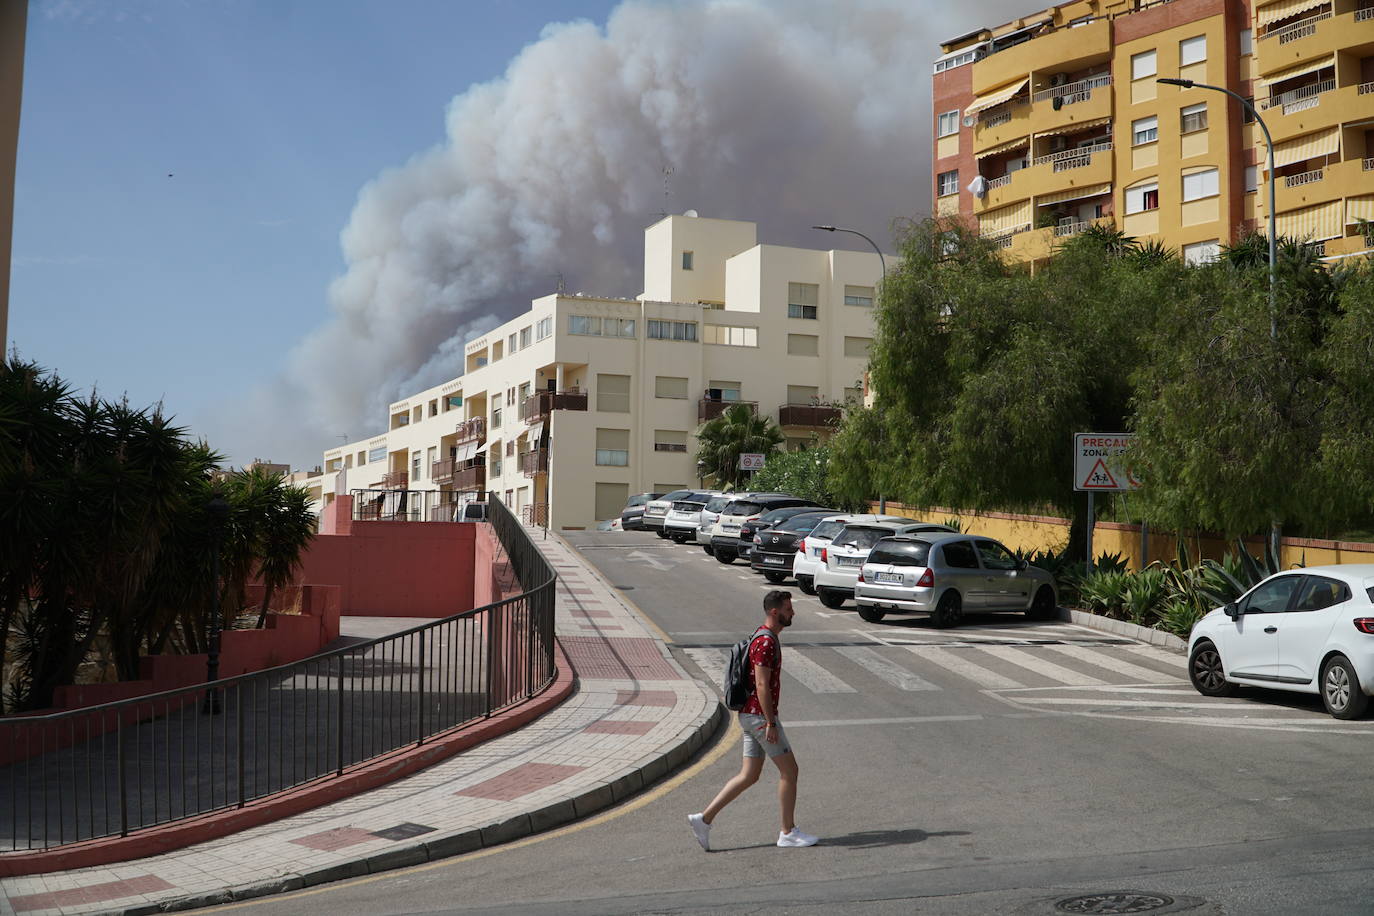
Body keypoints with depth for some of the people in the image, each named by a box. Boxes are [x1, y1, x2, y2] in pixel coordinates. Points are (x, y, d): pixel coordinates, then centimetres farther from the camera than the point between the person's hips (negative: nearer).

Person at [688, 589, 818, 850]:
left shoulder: (766, 637, 15)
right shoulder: (766, 642, -18)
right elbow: (762, 685, -22)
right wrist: (771, 723, -22)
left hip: (751, 715, 10)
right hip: (760, 716, -10)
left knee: (749, 775, 10)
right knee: (789, 770, 1)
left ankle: (704, 819, 8)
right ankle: (788, 832, 10)